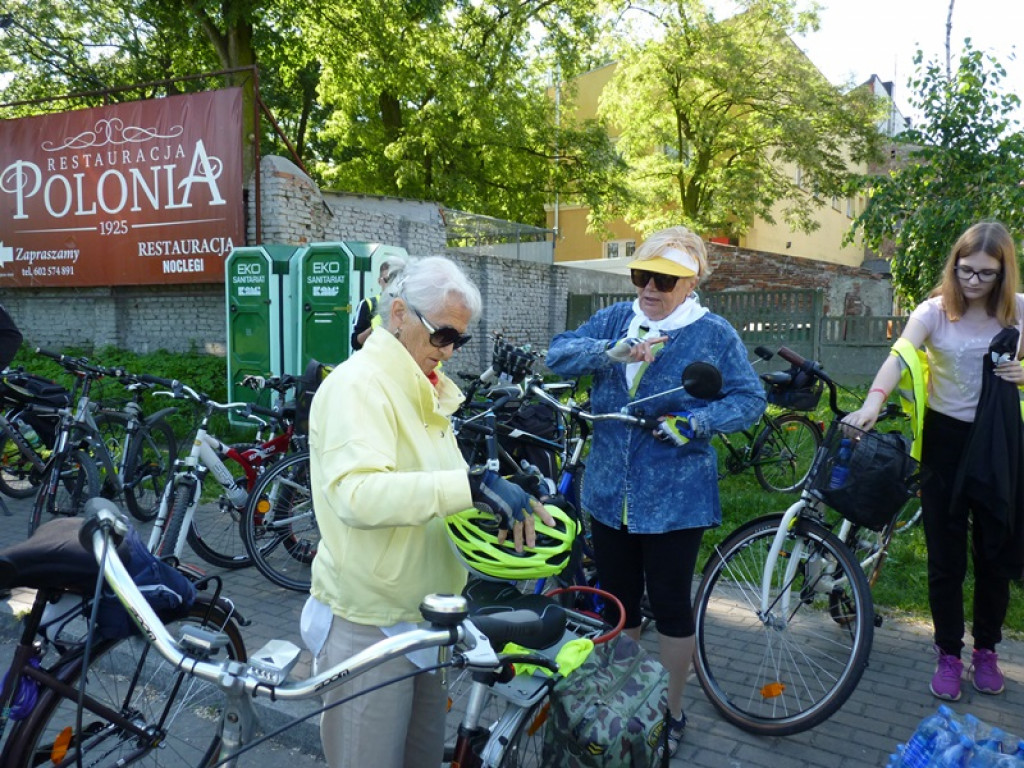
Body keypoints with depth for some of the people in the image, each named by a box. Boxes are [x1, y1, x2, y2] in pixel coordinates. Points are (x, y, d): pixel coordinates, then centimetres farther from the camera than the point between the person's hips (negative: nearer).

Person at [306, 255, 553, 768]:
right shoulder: (356, 385, -18)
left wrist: (508, 498, -2)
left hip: (426, 615, 8)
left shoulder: (425, 390, 11)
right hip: (369, 624, -8)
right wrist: (473, 486, -39)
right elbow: (356, 493, -34)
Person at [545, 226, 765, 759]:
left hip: (674, 501, -3)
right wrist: (613, 352, -24)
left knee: (670, 606, 9)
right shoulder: (615, 320, 4)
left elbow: (750, 399, -4)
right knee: (617, 603, 16)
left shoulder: (713, 334, -4)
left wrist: (696, 422, -21)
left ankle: (671, 713, 31)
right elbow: (558, 353, -6)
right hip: (609, 494, 4)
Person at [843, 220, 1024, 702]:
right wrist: (872, 403, -44)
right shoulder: (935, 311, -8)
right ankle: (948, 655, 21)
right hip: (946, 437, -1)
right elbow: (900, 356, -25)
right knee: (946, 555, 5)